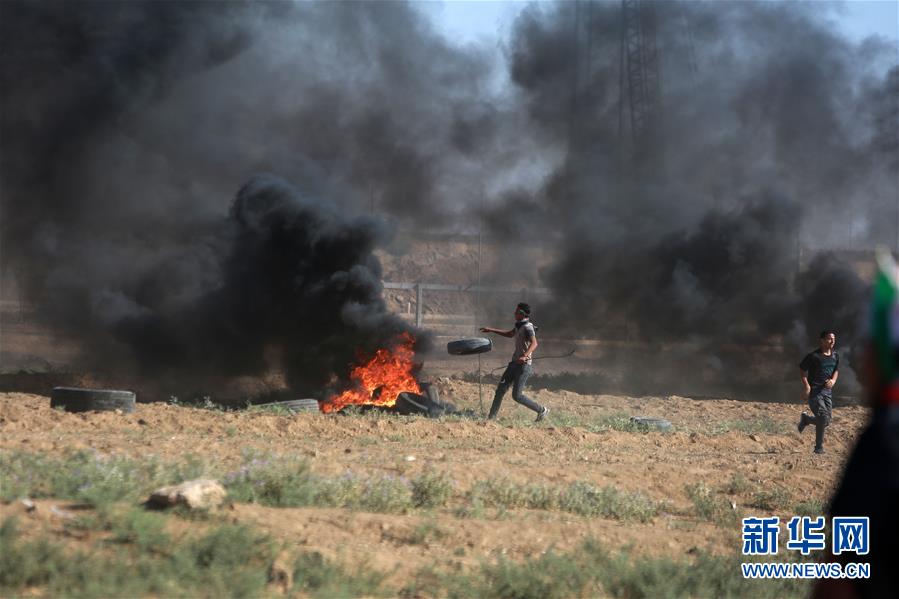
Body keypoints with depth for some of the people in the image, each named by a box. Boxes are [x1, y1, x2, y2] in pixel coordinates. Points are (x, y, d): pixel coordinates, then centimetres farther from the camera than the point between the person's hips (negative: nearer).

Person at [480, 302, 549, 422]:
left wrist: (525, 356, -48)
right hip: (515, 363, 9)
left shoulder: (527, 327, -16)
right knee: (500, 389, 6)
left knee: (517, 396, -10)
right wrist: (491, 330, 38)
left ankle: (542, 410, 4)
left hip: (523, 365, -9)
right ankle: (491, 417, 11)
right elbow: (510, 334, 35)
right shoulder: (519, 326, 14)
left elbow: (534, 343, -32)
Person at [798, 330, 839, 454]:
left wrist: (833, 381, 0)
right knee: (823, 417, -16)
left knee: (827, 420, 3)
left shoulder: (835, 356, 9)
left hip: (827, 390, 6)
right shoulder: (814, 356, -11)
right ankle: (819, 447, -3)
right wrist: (806, 385, -15)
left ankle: (805, 419, 33)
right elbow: (802, 370, -5)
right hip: (814, 391, -6)